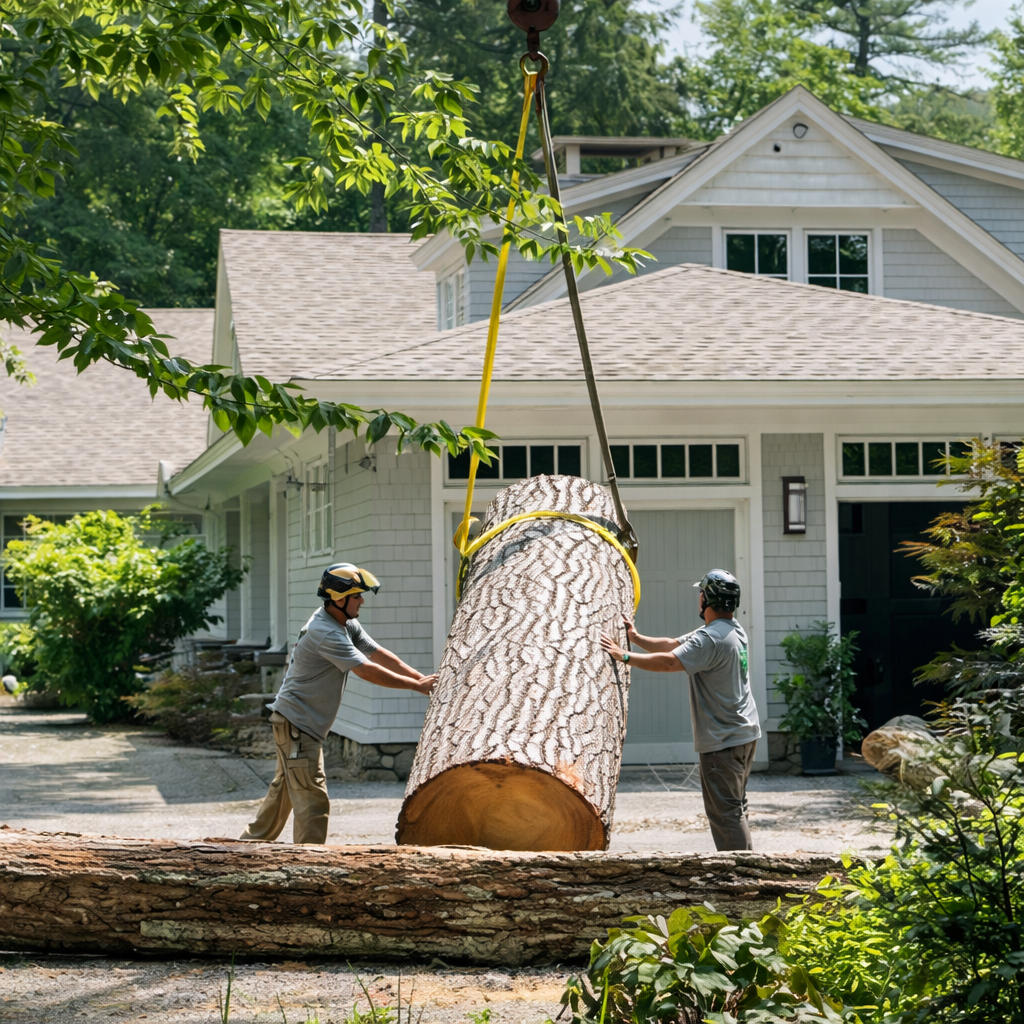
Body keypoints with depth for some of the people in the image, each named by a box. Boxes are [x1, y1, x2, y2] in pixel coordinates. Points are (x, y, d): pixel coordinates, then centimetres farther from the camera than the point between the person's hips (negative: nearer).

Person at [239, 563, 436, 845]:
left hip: (306, 726, 11)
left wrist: (423, 679, -5)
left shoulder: (347, 625, 8)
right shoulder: (325, 633, -24)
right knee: (313, 800, -10)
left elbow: (379, 654, 5)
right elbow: (367, 671, -26)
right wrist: (417, 685, -20)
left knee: (284, 790, 22)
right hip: (297, 724, -11)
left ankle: (253, 841, 36)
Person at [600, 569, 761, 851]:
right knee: (735, 807, 18)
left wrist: (624, 656, -21)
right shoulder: (733, 630, 13)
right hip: (745, 733, 10)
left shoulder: (711, 637, -20)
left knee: (724, 811, -7)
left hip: (723, 742, -10)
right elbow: (674, 645, 15)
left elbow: (669, 661, -27)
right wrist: (636, 638, 11)